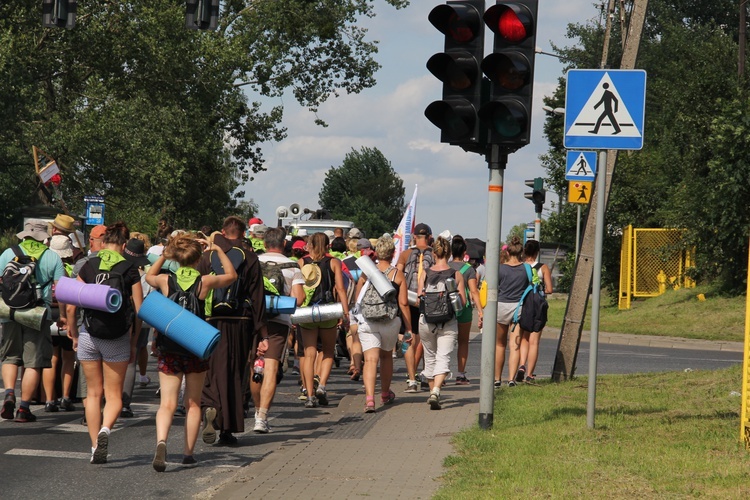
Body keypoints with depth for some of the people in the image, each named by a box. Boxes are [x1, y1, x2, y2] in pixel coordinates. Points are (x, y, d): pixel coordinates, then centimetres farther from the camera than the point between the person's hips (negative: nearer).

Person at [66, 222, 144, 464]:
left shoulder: (88, 267, 0)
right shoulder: (130, 270, -4)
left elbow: (71, 306, -1)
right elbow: (139, 312, -5)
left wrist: (74, 335, 13)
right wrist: (134, 343, 6)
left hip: (89, 335, 1)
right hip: (117, 340, -1)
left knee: (93, 393, 14)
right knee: (114, 395, 8)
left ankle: (95, 448, 10)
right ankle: (105, 429, -21)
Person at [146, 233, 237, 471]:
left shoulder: (165, 280, -5)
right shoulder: (205, 282, -7)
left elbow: (149, 276, 20)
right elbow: (231, 274, 13)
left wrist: (164, 255, 17)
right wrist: (218, 250, 16)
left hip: (169, 350, 0)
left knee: (167, 404, -3)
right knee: (193, 404, 15)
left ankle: (161, 441, -29)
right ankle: (188, 452, 17)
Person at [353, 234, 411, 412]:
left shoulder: (366, 272, 1)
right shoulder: (398, 275, -2)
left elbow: (357, 298, 8)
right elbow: (403, 303, -5)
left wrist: (357, 320, 25)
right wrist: (409, 328, 1)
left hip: (367, 322, -1)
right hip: (390, 322, 1)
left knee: (371, 359, -6)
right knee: (386, 356, 22)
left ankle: (369, 398, -25)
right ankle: (385, 394, 39)